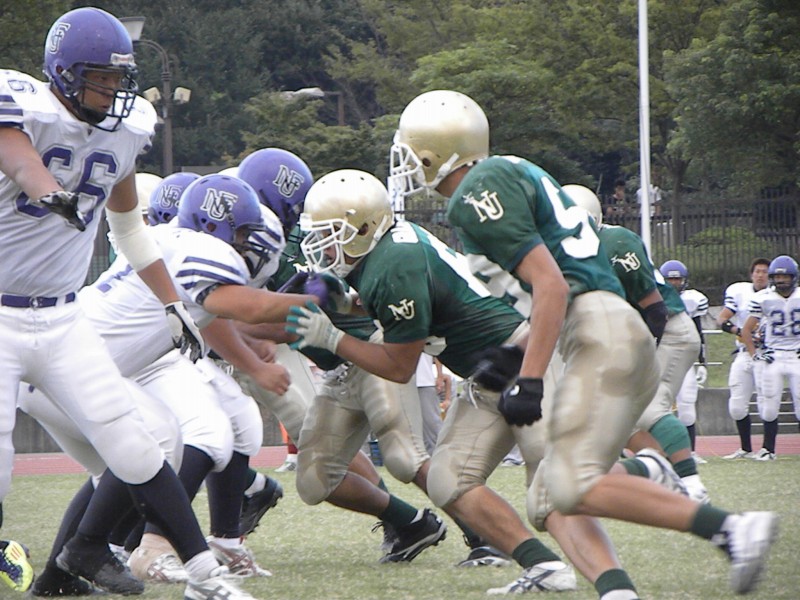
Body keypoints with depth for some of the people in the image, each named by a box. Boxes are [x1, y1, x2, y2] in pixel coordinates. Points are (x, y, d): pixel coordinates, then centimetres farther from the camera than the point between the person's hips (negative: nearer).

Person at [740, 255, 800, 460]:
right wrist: (755, 354, -2)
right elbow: (746, 330, 6)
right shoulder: (762, 299, -2)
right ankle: (768, 449, 9)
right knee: (769, 406, -1)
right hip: (771, 356, 0)